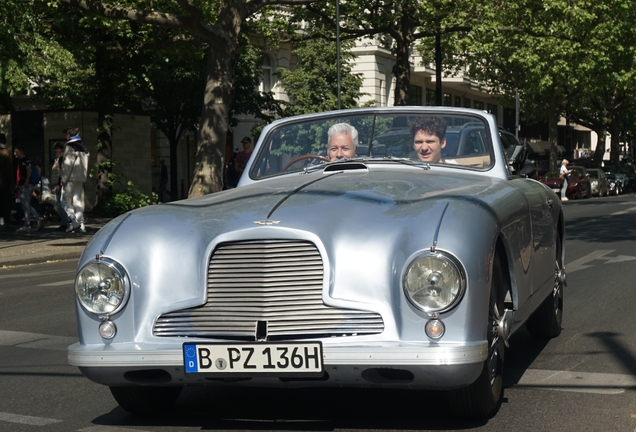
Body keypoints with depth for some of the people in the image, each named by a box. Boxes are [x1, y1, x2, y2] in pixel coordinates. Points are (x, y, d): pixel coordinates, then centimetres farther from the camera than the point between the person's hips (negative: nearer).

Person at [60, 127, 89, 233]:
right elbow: (85, 165, 18)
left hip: (71, 178, -8)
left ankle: (73, 221, -14)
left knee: (64, 199, -2)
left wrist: (63, 179, -13)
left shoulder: (69, 147, -9)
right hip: (81, 178, 8)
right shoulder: (83, 148, 17)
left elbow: (67, 164, -14)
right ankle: (81, 223, 2)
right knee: (77, 200, 9)